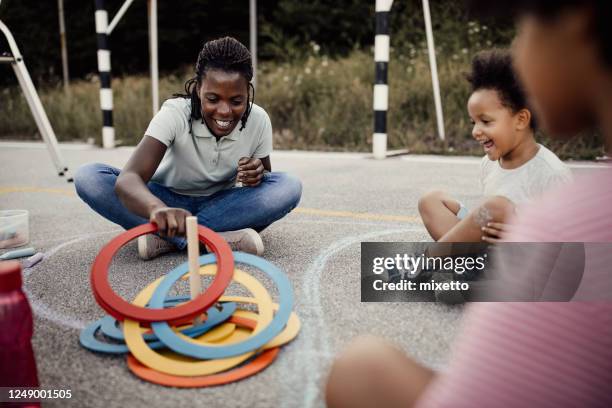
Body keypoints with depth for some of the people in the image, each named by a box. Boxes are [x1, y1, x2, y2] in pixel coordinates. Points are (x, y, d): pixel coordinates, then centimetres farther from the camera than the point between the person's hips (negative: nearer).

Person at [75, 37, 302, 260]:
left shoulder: (258, 121, -16)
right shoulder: (175, 113, -24)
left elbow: (266, 181, -1)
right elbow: (128, 179, -38)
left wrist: (258, 176, -27)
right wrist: (157, 209, -62)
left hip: (220, 206, 2)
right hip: (168, 201, -1)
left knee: (289, 187, -27)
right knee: (87, 177, -27)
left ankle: (165, 237, -26)